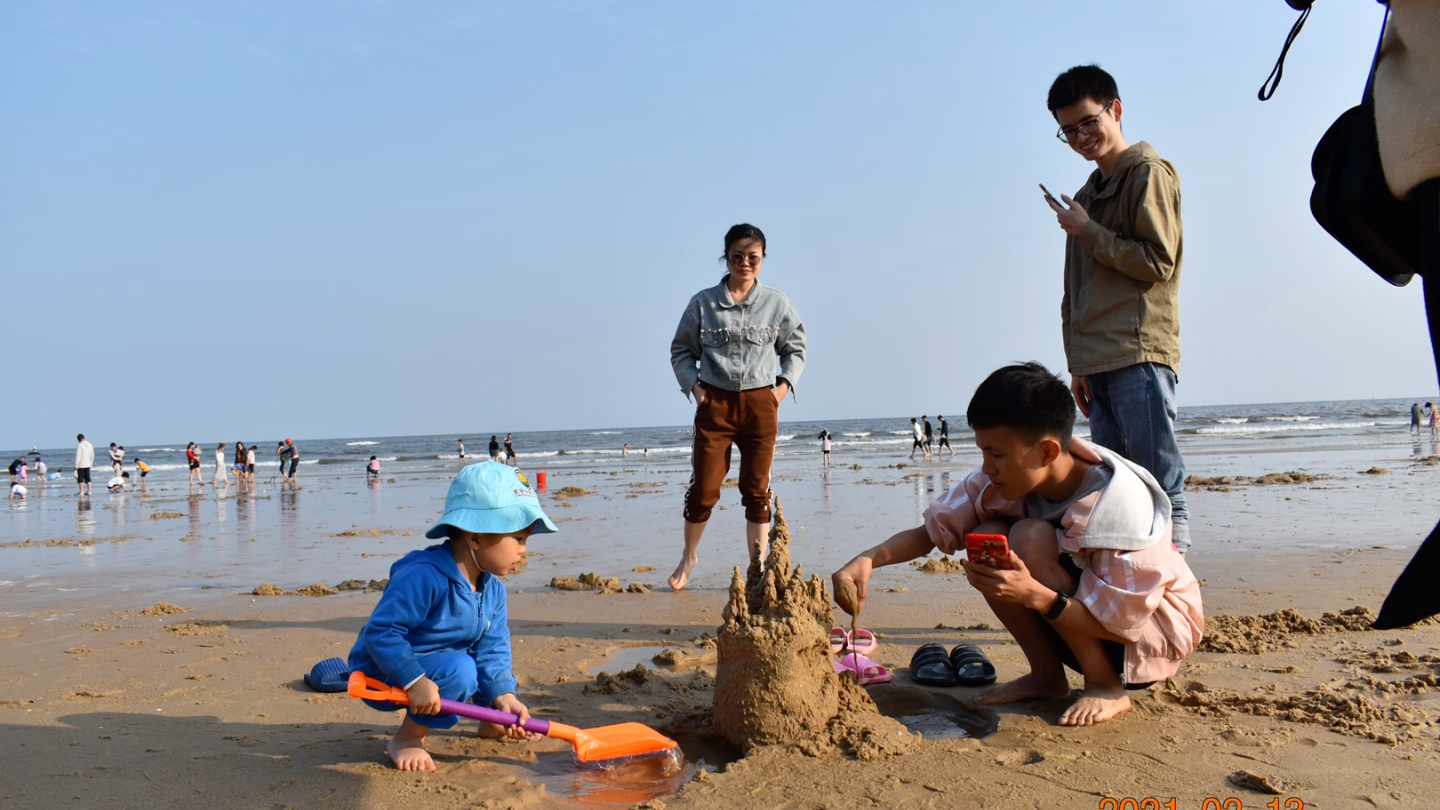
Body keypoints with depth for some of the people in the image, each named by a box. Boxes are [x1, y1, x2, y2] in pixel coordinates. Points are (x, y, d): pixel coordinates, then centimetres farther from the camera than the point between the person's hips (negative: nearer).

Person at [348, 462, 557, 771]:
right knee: (459, 671, -30)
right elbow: (380, 632, -31)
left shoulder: (493, 587, -3)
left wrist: (503, 696, -19)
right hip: (384, 676, -9)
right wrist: (415, 681, -36)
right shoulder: (423, 576, -30)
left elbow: (491, 648, -4)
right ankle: (407, 738, -11)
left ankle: (493, 721, 25)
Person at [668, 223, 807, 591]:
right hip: (715, 403, -1)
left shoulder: (777, 304, 4)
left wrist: (783, 384, 0)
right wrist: (694, 385, -5)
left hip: (761, 404, 1)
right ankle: (689, 556, 23)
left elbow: (795, 349, 13)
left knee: (757, 490, 6)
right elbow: (681, 350, 8)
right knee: (703, 488, 1)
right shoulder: (702, 303, 0)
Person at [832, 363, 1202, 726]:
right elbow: (931, 530, -8)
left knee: (1032, 539, -29)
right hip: (1084, 609, 6)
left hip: (1158, 625, -6)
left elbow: (1124, 623, -27)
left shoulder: (1121, 503, -30)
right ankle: (1046, 676, -3)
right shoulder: (1006, 478, -13)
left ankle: (1106, 688, -14)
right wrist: (869, 559, -28)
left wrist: (1034, 595, -42)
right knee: (987, 537, -18)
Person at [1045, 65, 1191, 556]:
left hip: (1140, 355, -8)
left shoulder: (1148, 173, 2)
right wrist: (1078, 364, 16)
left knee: (1161, 487, -10)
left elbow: (1158, 262, -8)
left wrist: (1086, 231, -3)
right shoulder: (1087, 196, 24)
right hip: (1098, 363, 8)